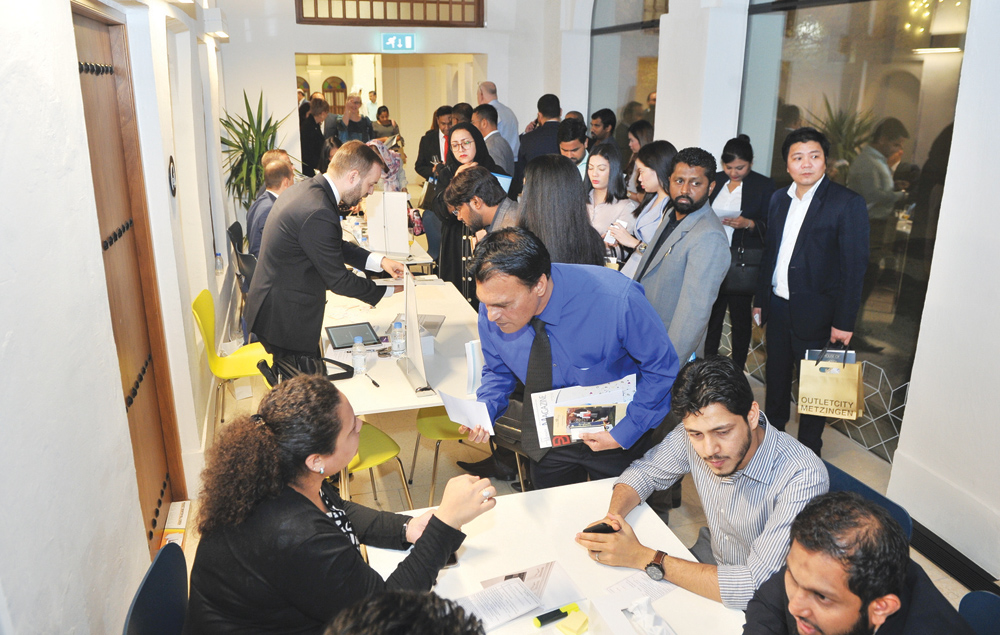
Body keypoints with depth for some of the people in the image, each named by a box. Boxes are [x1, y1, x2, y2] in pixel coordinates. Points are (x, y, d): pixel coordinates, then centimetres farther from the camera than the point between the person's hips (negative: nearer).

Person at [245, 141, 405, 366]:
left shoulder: (306, 188, 4)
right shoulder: (318, 214, -28)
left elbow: (335, 246, 17)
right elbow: (338, 280, -19)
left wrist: (378, 261, 7)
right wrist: (389, 290, -8)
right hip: (286, 322, -10)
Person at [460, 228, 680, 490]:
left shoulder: (617, 301, -36)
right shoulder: (492, 306, -22)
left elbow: (662, 368, -19)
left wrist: (625, 433, -21)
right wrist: (484, 412, -20)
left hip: (614, 433, -2)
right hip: (545, 437, 3)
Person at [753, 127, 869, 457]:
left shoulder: (848, 204, -11)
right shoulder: (779, 199, 8)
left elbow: (855, 267, -12)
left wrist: (844, 322, -14)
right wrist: (760, 300, 12)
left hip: (815, 314, -5)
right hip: (778, 306, 6)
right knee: (776, 377, 18)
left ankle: (808, 452, 24)